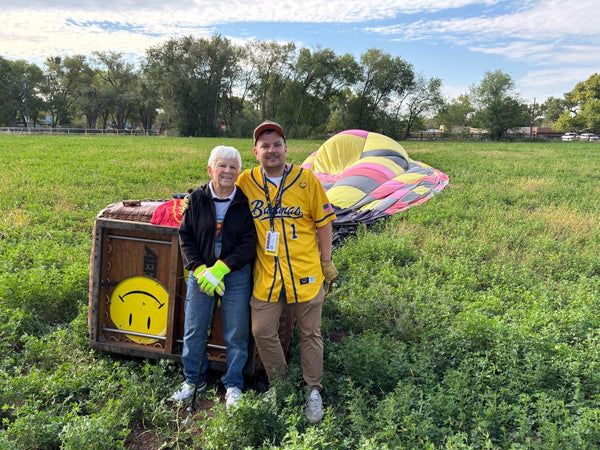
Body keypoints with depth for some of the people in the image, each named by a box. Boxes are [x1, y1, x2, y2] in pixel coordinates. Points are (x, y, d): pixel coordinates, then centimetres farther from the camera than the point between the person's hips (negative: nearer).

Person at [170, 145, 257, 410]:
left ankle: (233, 385, 28)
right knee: (194, 330, 12)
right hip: (200, 274, 2)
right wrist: (200, 270, -12)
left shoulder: (246, 202, -7)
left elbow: (249, 243, -10)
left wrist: (220, 269, -17)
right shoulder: (197, 199, -2)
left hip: (237, 276, -1)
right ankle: (194, 380, 34)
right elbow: (185, 237, 0)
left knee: (236, 333, 8)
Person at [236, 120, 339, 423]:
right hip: (266, 274, 2)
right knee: (263, 333, 7)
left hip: (305, 273, -1)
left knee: (309, 334, 11)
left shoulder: (306, 179, -5)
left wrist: (326, 261, 3)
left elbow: (323, 222, 1)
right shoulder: (246, 182, -1)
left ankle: (313, 391, 30)